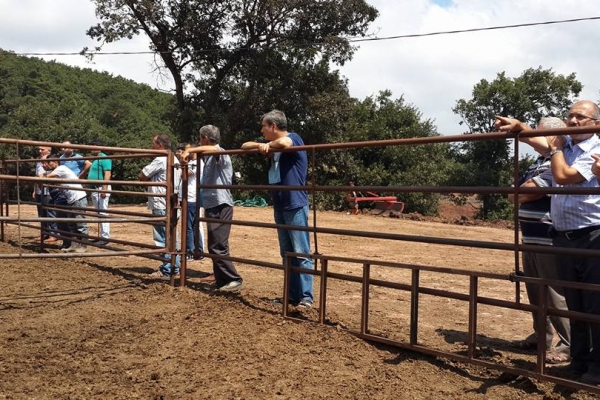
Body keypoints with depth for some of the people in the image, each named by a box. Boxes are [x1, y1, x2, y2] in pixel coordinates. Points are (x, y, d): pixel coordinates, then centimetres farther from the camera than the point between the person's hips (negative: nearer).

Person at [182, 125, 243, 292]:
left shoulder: (220, 154, -12)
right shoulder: (209, 157, 17)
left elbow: (214, 148, -36)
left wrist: (190, 150, -32)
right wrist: (189, 153, 23)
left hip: (220, 206, -10)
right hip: (213, 206, 10)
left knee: (218, 247, -11)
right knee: (215, 246, 13)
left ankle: (235, 280, -5)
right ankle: (222, 281, 19)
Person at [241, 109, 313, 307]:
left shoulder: (294, 138, -8)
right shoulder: (272, 144, 15)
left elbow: (284, 143, -33)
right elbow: (244, 146, 19)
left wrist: (268, 145, -13)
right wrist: (260, 146, -2)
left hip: (295, 205, -8)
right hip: (279, 206, 9)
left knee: (301, 253, -6)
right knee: (286, 253, 12)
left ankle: (306, 297, -2)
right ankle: (292, 294, 19)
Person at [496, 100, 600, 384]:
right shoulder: (564, 145, 12)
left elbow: (563, 176, -19)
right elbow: (538, 138, 27)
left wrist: (556, 147, -3)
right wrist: (518, 125, 9)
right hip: (563, 238, 7)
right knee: (574, 304, 14)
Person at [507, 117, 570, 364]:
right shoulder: (538, 163, 17)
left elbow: (519, 195, -19)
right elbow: (514, 194, 20)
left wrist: (522, 193, 2)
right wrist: (523, 194, -1)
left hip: (548, 241, -10)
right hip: (530, 239, 10)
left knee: (555, 294, -4)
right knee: (535, 292, 18)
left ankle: (569, 345, 5)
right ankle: (542, 335, 31)